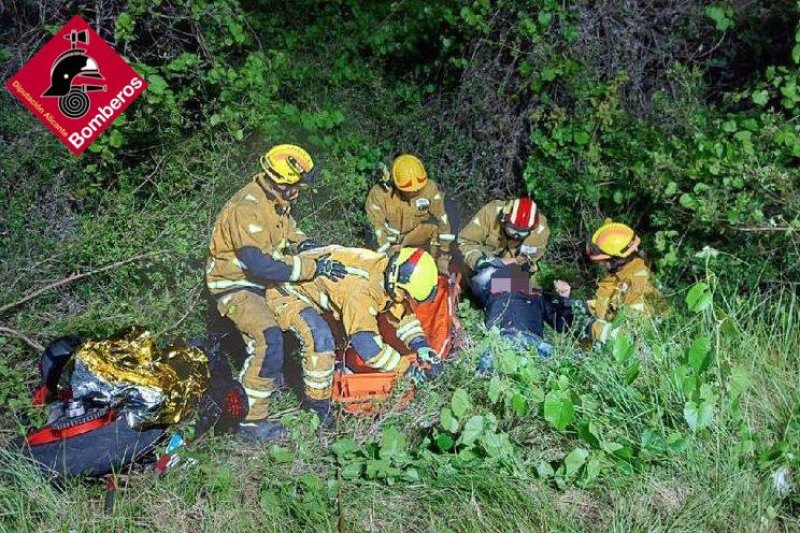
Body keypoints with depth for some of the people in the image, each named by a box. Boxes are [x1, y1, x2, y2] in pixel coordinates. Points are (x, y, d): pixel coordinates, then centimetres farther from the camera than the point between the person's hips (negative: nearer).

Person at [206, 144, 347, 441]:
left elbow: (286, 226, 19)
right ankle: (249, 418, -18)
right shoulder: (247, 208, -30)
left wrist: (302, 242, -5)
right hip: (234, 285, -10)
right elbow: (261, 263, -38)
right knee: (268, 340, -27)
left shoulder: (274, 200, -1)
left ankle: (272, 375, 38)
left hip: (257, 280, 10)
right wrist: (314, 267, -36)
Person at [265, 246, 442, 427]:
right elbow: (368, 347, -36)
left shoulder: (386, 273, -9)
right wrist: (409, 369, -27)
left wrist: (420, 345, -7)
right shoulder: (360, 289, -36)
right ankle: (317, 406, -13)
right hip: (285, 293, -9)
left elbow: (404, 313, 7)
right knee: (320, 339, -30)